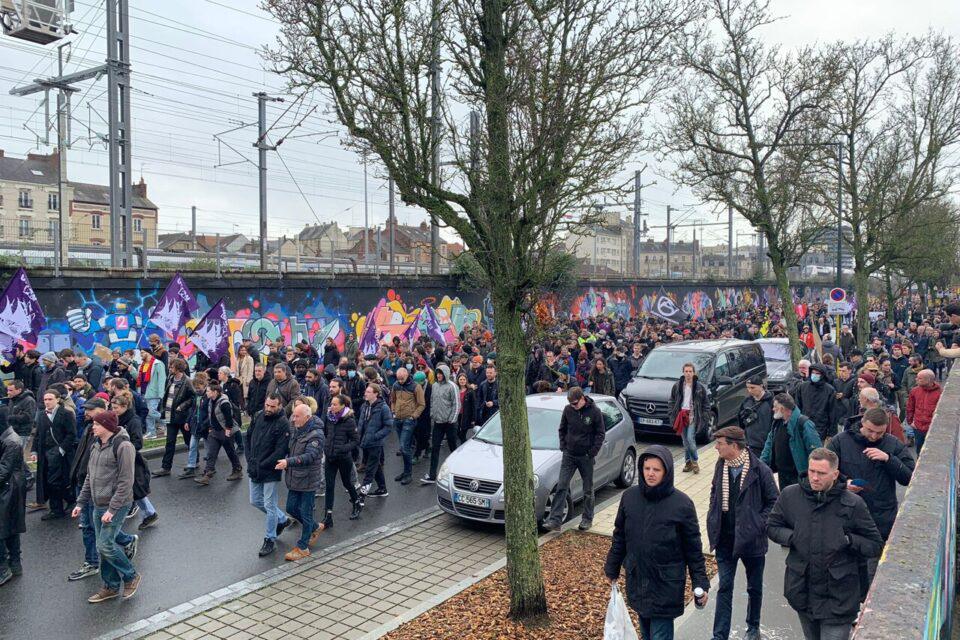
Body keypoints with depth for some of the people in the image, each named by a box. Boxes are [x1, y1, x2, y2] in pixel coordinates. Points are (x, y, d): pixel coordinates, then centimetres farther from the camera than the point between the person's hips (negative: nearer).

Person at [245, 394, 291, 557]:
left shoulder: (283, 424, -17)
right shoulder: (258, 417, 2)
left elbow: (280, 451, -20)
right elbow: (247, 438, 10)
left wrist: (261, 465, -18)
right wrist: (250, 460, -1)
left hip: (271, 472, -7)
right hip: (254, 470, 7)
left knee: (270, 506, 1)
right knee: (255, 501, 19)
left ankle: (270, 540, 17)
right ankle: (282, 519, 38)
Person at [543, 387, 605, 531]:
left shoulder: (594, 411, -9)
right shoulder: (568, 410, -2)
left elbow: (600, 434, -4)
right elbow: (562, 430, 11)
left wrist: (592, 452, -10)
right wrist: (563, 446, 1)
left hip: (586, 456, -2)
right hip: (569, 455, 2)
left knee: (588, 490, 9)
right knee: (562, 487, -3)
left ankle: (587, 519, 23)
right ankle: (555, 519, -3)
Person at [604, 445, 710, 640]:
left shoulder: (682, 503, -13)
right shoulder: (629, 497, -5)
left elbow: (693, 547, -5)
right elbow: (619, 536, 7)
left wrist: (700, 583, -5)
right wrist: (612, 568, 14)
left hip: (666, 583, -4)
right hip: (636, 579, 4)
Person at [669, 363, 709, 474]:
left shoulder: (700, 387, -1)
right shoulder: (677, 386, 5)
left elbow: (706, 404, 3)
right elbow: (672, 401, 12)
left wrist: (705, 418, -3)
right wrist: (672, 415, 4)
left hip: (693, 416, -3)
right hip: (681, 416, 3)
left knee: (690, 439, -14)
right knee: (685, 441, 7)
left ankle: (695, 461, 2)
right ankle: (688, 462, 17)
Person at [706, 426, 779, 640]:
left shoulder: (759, 470, -16)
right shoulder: (721, 466, -1)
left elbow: (774, 501, -7)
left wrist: (759, 524, -14)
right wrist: (712, 517, 5)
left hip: (751, 539, -3)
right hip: (725, 539, 3)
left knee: (754, 587, 17)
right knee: (724, 588, 4)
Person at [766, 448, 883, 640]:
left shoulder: (853, 503, -9)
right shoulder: (790, 495, -3)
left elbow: (876, 545, -1)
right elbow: (772, 526, 9)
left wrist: (849, 540, -17)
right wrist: (792, 537, -9)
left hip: (837, 597, -3)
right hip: (802, 592, 3)